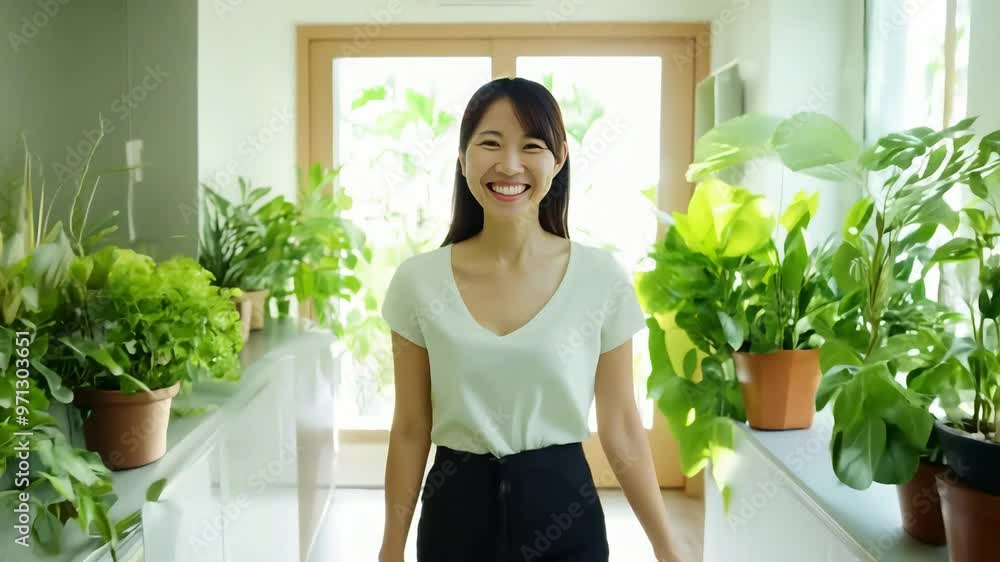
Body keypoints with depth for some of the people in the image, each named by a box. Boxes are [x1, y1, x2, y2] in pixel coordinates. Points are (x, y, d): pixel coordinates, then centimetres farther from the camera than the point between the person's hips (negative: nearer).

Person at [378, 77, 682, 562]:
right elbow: (410, 430, -1)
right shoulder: (418, 281, -8)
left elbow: (620, 427, -2)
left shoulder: (602, 279, -9)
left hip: (563, 514, 0)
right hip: (455, 513, 1)